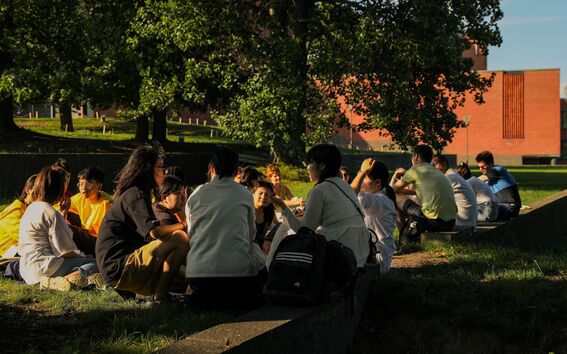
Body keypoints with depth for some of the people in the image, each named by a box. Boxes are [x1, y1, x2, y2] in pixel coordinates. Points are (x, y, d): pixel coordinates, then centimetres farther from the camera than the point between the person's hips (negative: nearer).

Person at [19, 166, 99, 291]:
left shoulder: (31, 208, 15)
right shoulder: (51, 213, -14)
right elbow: (65, 251, -12)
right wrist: (83, 257, 7)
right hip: (44, 268, -10)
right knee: (96, 263, -13)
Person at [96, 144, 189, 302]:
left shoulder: (132, 194, 21)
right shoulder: (136, 195, -11)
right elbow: (155, 232, -27)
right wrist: (183, 224, -12)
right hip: (119, 267, -10)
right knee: (180, 238, -22)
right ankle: (160, 296, -19)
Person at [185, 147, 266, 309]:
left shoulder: (196, 194, 8)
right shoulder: (244, 194, 5)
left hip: (197, 272, 3)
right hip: (238, 271, -2)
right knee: (261, 271, 29)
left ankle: (204, 297, 6)